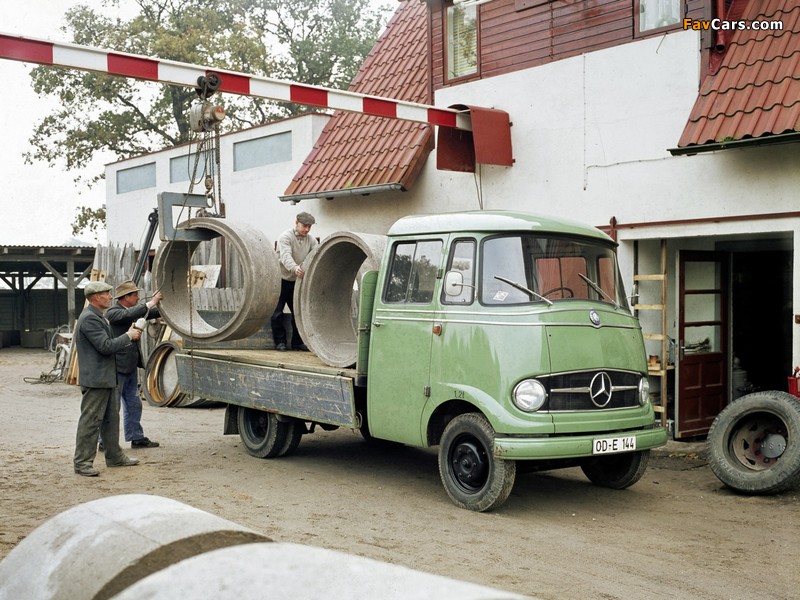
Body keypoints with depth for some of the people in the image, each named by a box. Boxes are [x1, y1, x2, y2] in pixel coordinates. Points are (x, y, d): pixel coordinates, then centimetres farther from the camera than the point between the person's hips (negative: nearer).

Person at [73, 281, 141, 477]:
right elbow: (106, 346, -22)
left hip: (106, 378, 11)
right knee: (90, 421, -5)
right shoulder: (89, 318, -17)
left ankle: (115, 456, 25)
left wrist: (130, 337, 11)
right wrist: (128, 336, -10)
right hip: (95, 379, -11)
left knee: (111, 418, 16)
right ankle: (82, 462, 1)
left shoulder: (97, 317, 17)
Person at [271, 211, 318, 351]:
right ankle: (280, 341, 6)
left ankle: (297, 342, 15)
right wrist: (295, 268, -51)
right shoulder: (286, 237, -16)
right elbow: (286, 256, -32)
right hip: (281, 280, -5)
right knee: (277, 312, -4)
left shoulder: (311, 240, 2)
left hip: (298, 281, 5)